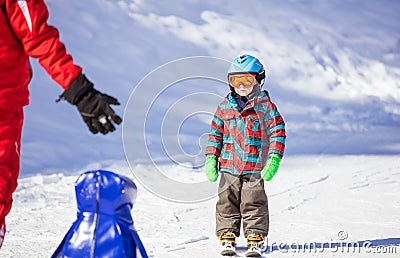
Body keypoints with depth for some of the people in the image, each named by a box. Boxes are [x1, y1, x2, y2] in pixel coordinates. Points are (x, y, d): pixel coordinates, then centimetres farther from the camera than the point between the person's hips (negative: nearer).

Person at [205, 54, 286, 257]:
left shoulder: (265, 106, 0)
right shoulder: (225, 107, 9)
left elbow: (277, 133, -1)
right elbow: (215, 133, 15)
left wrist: (274, 159, -9)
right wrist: (211, 158, 8)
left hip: (255, 166, -3)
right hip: (229, 165, 3)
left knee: (254, 204, -2)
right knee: (227, 202, 3)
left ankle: (255, 240, 4)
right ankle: (227, 237, 11)